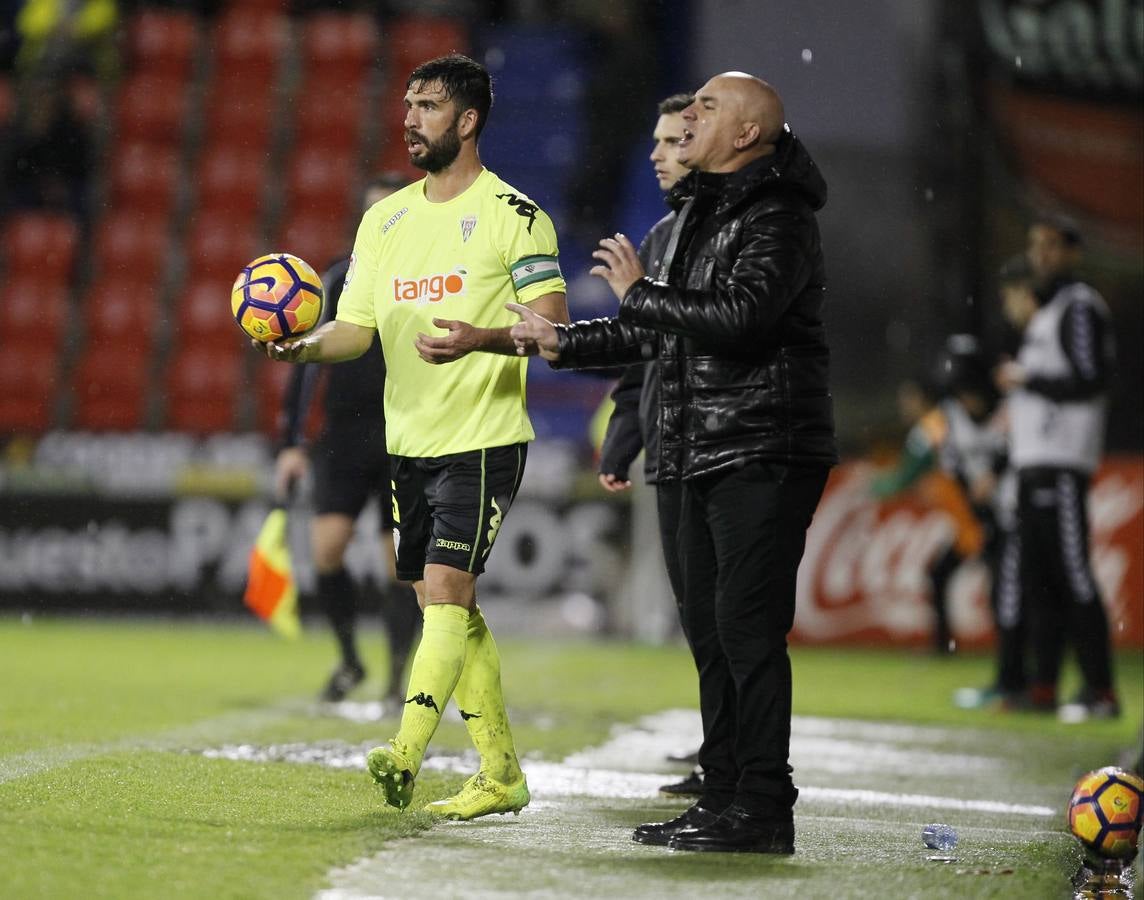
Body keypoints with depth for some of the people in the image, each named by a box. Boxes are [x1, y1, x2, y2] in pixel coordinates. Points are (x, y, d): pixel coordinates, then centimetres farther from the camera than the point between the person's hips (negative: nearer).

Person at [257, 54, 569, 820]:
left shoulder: (513, 215, -6)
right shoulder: (386, 218, 13)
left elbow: (553, 326, -11)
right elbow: (356, 328, 12)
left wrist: (479, 339, -28)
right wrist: (302, 347, -10)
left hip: (483, 440, -7)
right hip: (410, 441, 7)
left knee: (445, 590, -17)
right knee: (450, 606, 9)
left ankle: (406, 753, -24)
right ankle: (502, 776, 16)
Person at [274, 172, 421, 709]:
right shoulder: (338, 281, 6)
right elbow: (307, 362, 7)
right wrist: (291, 444, 1)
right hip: (344, 437, 1)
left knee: (403, 562, -2)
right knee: (327, 542, -13)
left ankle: (398, 680, 11)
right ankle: (349, 659, 8)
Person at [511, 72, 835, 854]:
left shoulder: (778, 221, -11)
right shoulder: (698, 214, 20)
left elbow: (741, 317, -27)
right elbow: (660, 333, 28)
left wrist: (639, 291, -15)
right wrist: (562, 342, 23)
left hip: (762, 457, -9)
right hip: (691, 459, 10)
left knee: (747, 628, -12)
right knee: (709, 632, 10)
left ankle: (764, 806, -10)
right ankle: (723, 797, 16)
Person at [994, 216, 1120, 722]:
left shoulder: (1079, 308, -7)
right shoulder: (1043, 313, 22)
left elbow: (1091, 382, -16)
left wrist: (1026, 381, -11)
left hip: (1063, 464, -10)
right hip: (1032, 464, 10)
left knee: (1072, 575, -13)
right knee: (1036, 579, 9)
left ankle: (1101, 691, -14)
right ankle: (1043, 689, 12)